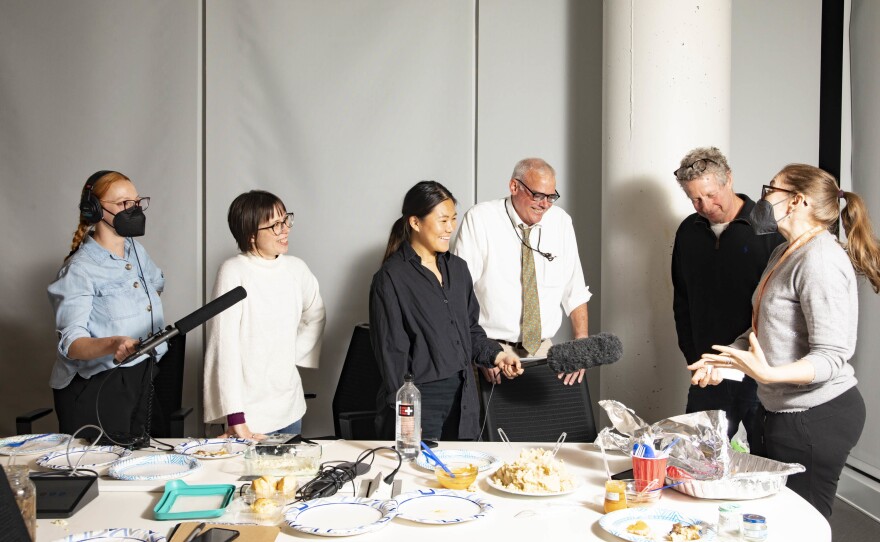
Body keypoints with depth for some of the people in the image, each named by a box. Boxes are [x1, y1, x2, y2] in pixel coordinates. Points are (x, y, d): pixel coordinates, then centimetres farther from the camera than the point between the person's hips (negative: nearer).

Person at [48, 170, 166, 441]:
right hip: (97, 391, -6)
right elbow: (71, 342, -23)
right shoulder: (80, 269, -13)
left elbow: (157, 283, 34)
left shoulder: (137, 250, 9)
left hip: (143, 381, 7)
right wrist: (113, 345, -42)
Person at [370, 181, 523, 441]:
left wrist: (495, 355, 1)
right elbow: (391, 354, -11)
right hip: (419, 400, -6)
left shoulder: (458, 268, 11)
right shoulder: (391, 278, -9)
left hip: (461, 399, 6)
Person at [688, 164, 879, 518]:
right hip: (787, 411, 10)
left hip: (817, 418, -10)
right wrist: (724, 360, 6)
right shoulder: (783, 254, 14)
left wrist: (769, 373, -37)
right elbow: (763, 329, 20)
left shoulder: (820, 259, -18)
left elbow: (831, 356, -23)